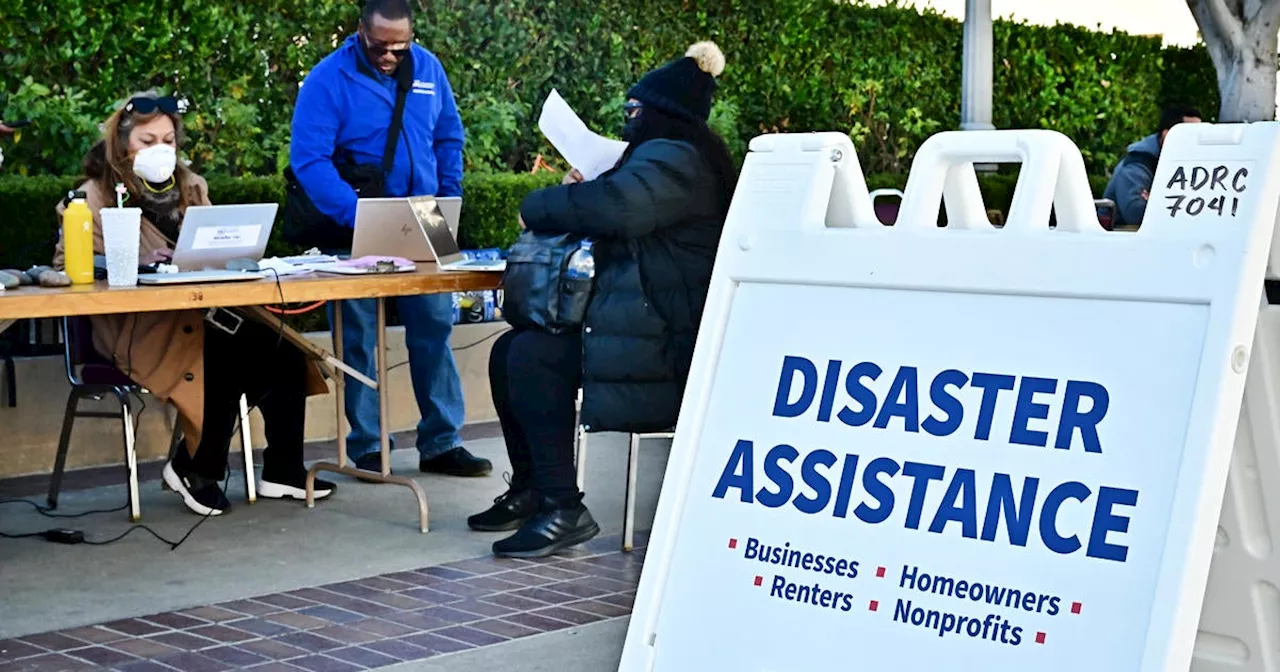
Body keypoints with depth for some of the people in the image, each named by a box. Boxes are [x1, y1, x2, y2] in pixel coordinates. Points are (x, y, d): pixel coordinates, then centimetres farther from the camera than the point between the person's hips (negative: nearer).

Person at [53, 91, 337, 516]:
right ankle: (194, 469, -11)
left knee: (281, 348, -19)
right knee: (227, 361, -32)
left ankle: (282, 471, -8)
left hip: (198, 312, 6)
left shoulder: (191, 187, 20)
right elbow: (68, 265, -5)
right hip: (137, 327, -6)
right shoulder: (96, 196, 2)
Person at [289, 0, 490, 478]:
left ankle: (441, 443, 11)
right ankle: (367, 448, 10)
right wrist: (359, 218, -28)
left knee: (435, 329, 4)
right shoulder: (328, 80, -12)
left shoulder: (428, 68, 4)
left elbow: (449, 138, 14)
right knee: (359, 337, 1)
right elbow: (309, 160, -19)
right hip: (355, 234, -4)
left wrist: (448, 202, 2)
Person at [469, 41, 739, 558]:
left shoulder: (673, 158, -13)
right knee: (509, 353, 8)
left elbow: (618, 206, -31)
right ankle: (529, 491, 12)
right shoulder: (666, 155, 23)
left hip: (664, 346, -11)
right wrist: (579, 194, 6)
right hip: (645, 326, 11)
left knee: (534, 357, -23)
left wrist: (538, 208, -15)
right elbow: (620, 222, 25)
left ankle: (563, 509, -20)